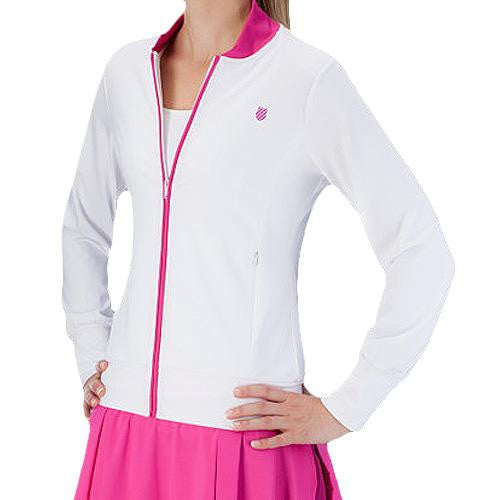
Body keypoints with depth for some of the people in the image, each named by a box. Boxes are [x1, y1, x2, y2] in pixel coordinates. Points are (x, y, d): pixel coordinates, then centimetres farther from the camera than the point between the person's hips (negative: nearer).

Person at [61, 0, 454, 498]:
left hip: (247, 434, -4)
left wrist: (342, 411, -9)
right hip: (128, 420, 5)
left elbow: (423, 255, -10)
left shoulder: (309, 78, -10)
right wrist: (91, 357, 13)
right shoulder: (127, 70, 7)